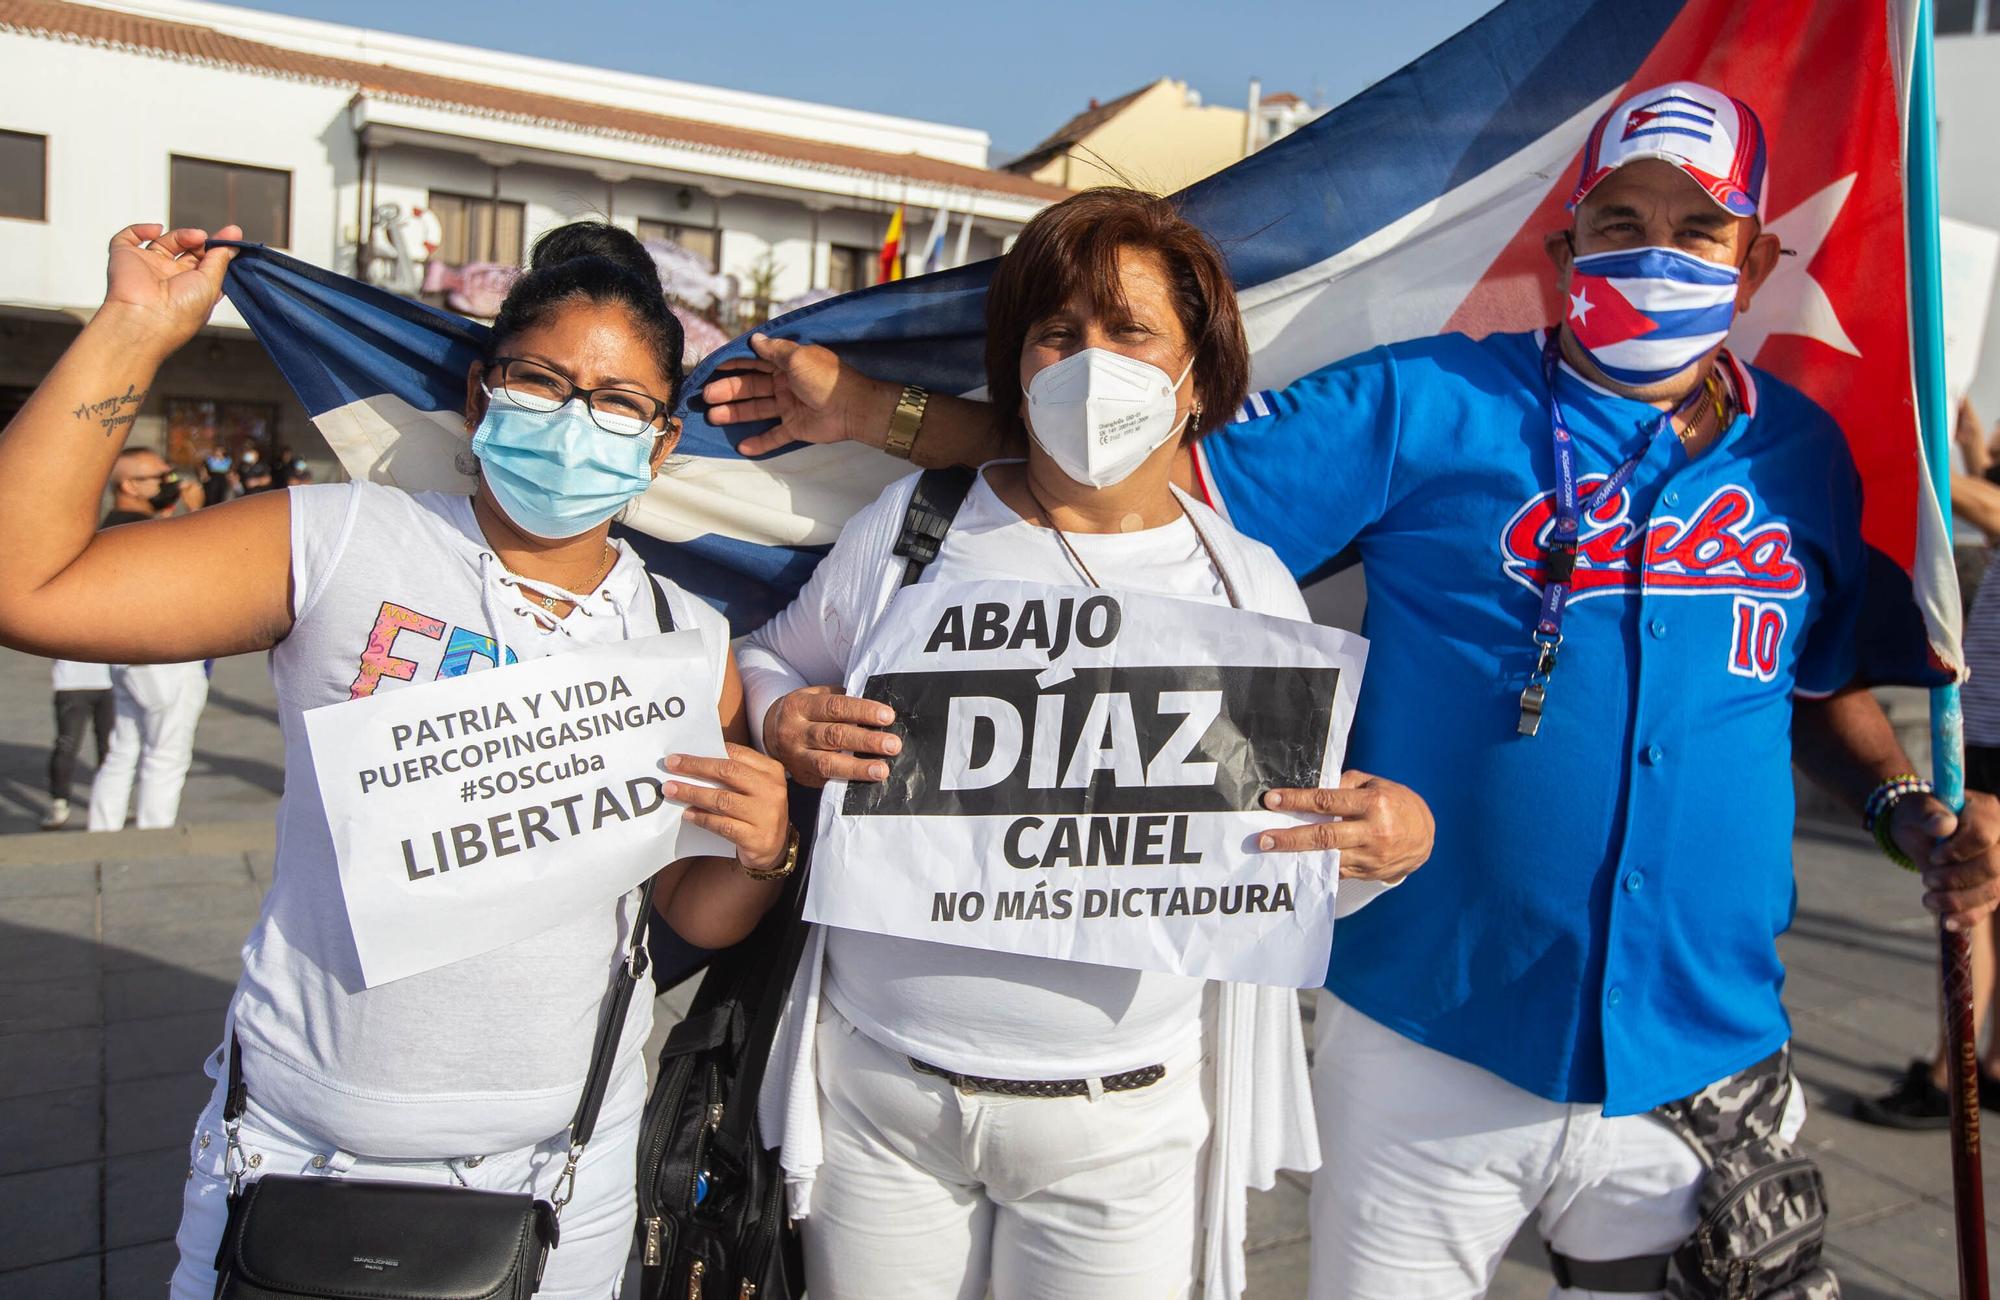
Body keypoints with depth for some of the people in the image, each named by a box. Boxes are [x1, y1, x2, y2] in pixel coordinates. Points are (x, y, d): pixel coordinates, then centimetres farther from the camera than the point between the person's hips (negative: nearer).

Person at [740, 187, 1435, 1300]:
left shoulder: (1251, 585, 0)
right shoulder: (911, 528, -1)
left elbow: (1298, 859, 7)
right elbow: (767, 664, 11)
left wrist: (1398, 839, -15)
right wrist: (786, 727, -12)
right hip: (878, 1084, 1)